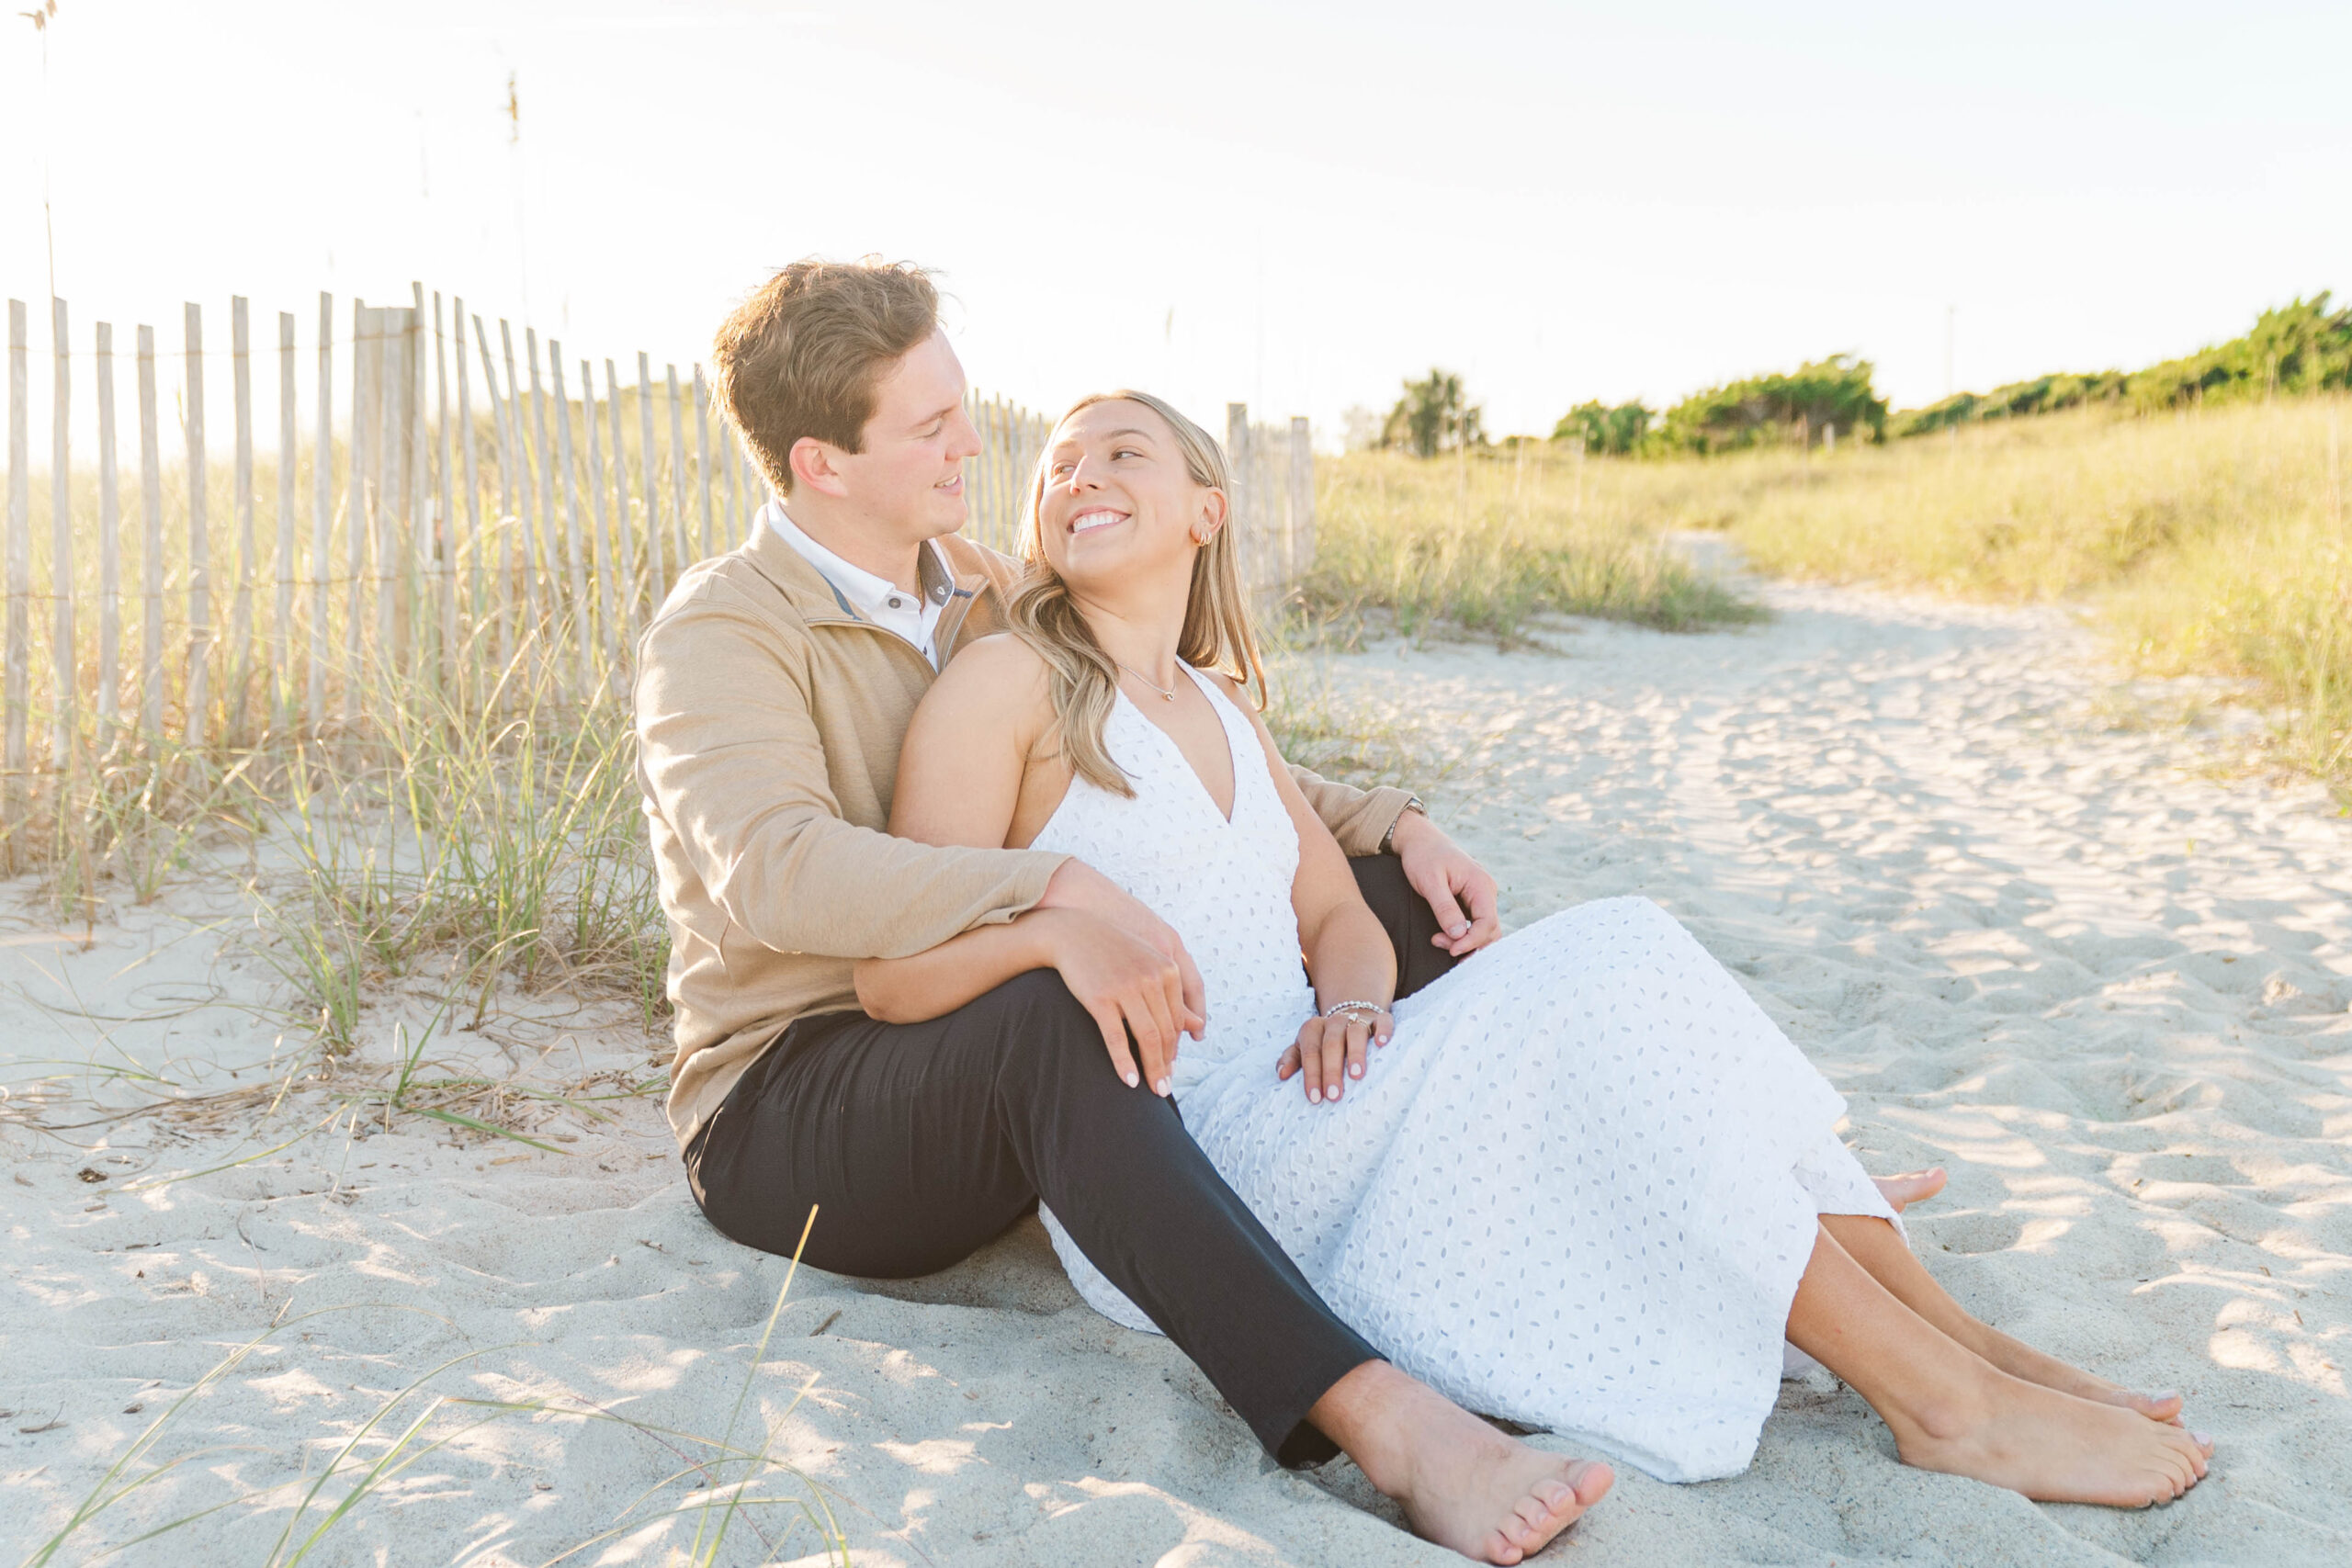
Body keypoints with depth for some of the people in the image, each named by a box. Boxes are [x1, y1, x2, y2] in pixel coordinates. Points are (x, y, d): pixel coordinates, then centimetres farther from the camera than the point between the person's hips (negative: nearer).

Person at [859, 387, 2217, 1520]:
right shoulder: (1010, 682, -3)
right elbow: (897, 977, -9)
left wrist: (1347, 1001, -9)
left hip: (1296, 1108, 7)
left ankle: (1970, 1344, -12)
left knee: (1608, 954, -14)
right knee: (1584, 1005, -23)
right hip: (1168, 1179, -7)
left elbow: (1342, 922, 14)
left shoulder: (1220, 706, 19)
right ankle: (1942, 1402, -17)